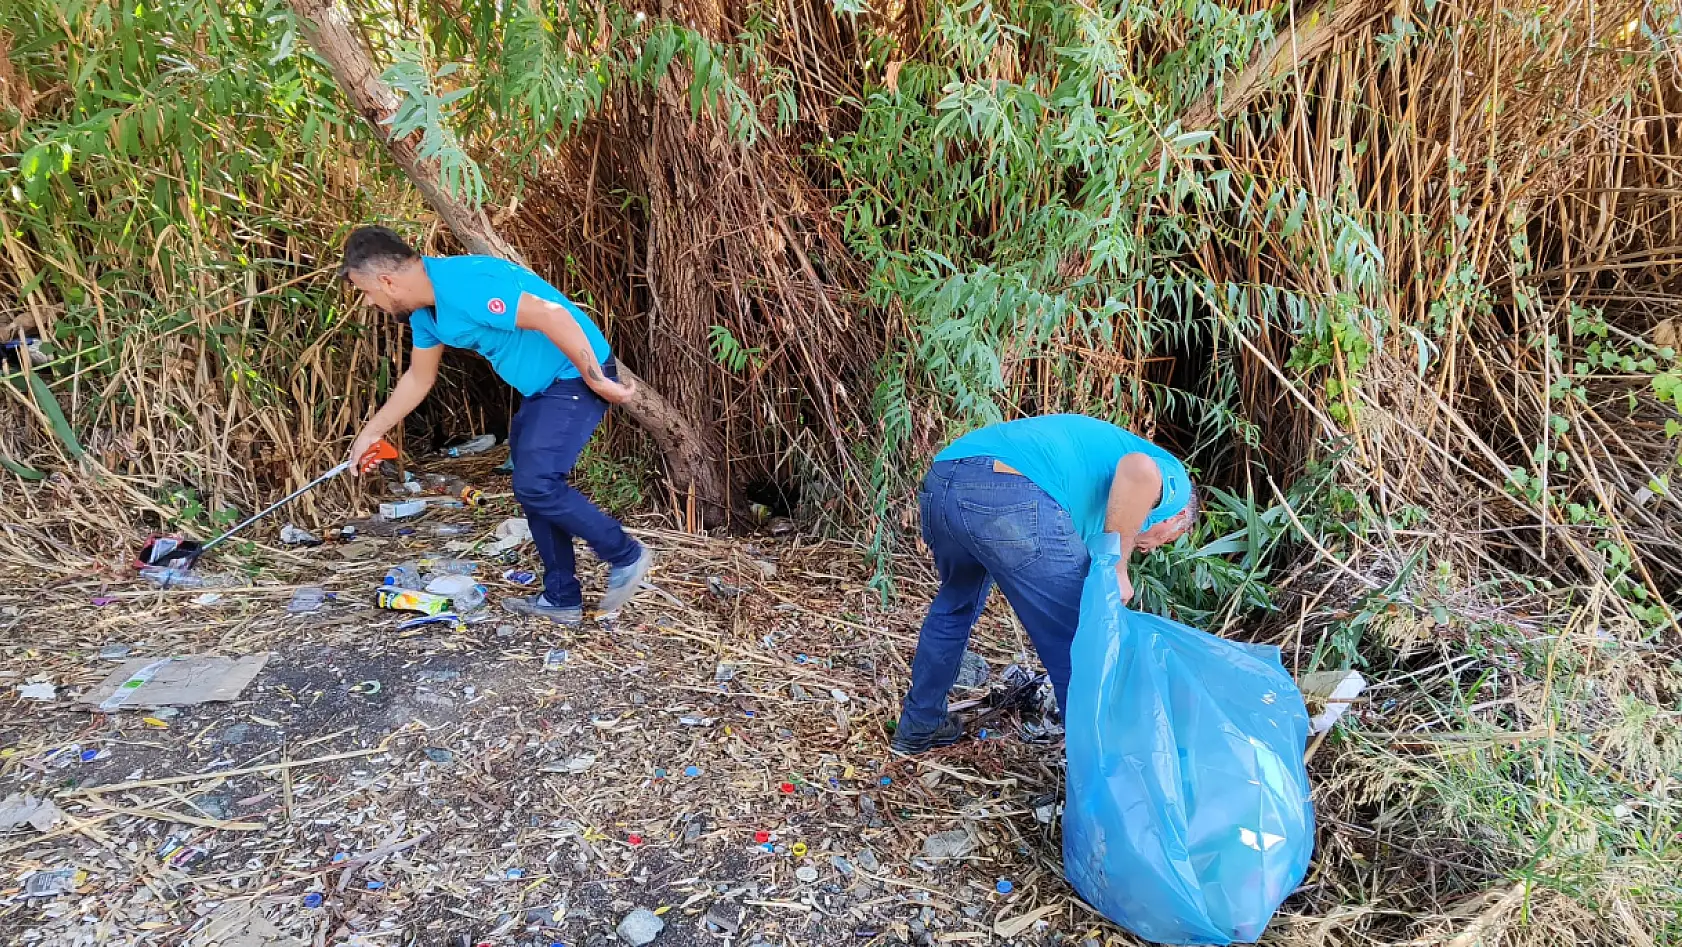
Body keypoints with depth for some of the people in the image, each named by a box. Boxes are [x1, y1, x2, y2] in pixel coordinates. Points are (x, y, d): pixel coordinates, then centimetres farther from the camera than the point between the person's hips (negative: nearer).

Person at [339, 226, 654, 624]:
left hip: (577, 376, -10)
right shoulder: (425, 310, 7)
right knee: (532, 485, 12)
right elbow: (419, 378, 22)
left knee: (536, 484, -14)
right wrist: (370, 433, 28)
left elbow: (552, 315, -32)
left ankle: (626, 556, 3)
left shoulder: (462, 285, -26)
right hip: (543, 386, 10)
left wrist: (599, 383, -26)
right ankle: (561, 598, 21)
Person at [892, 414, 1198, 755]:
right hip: (1012, 497, -9)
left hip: (940, 483, 9)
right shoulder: (1171, 478, 20)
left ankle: (919, 726, 50)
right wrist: (1117, 567, 1)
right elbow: (1138, 469, -8)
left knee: (956, 603, 35)